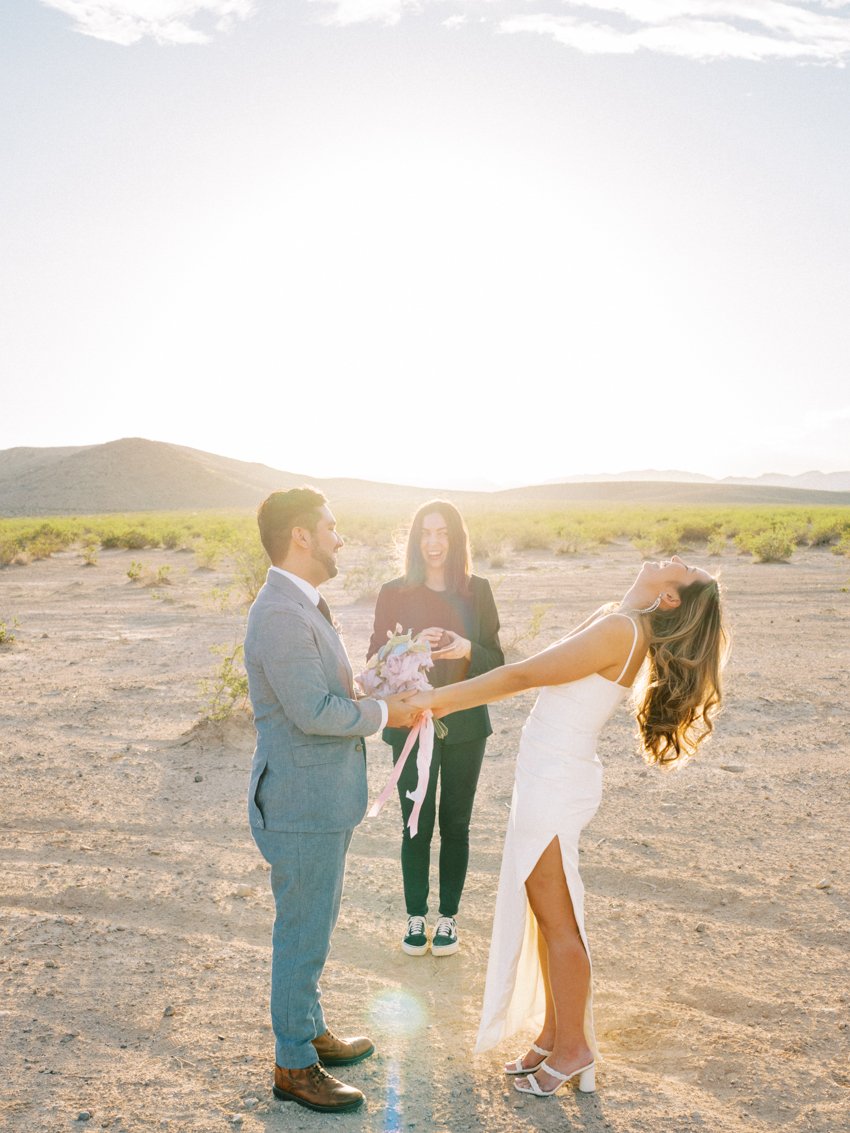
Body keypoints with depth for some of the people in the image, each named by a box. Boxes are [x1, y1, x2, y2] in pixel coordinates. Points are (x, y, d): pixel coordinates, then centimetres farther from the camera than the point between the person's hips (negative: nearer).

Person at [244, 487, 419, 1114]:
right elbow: (314, 711, -28)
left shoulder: (304, 606, 10)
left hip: (322, 801, 10)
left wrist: (381, 694, 4)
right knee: (303, 936, 6)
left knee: (315, 926, 23)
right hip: (303, 806, -10)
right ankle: (294, 1067, 23)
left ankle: (310, 1031, 41)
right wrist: (383, 713, -13)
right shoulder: (281, 615, -24)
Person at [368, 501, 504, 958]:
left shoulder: (477, 590, 0)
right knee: (417, 825, 6)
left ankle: (448, 916, 26)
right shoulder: (395, 593, -2)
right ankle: (415, 915, 24)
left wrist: (466, 649, -20)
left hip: (465, 723, 1)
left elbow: (496, 661, 1)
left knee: (455, 824, 10)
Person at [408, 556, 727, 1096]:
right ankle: (554, 1034, 32)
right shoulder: (622, 626, 6)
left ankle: (573, 1047, 23)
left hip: (555, 785, -9)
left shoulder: (619, 629, -22)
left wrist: (441, 697, -13)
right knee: (547, 916, 18)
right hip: (550, 781, 9)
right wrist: (446, 701, 10)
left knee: (557, 921, 6)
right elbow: (540, 675, 11)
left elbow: (524, 674, -20)